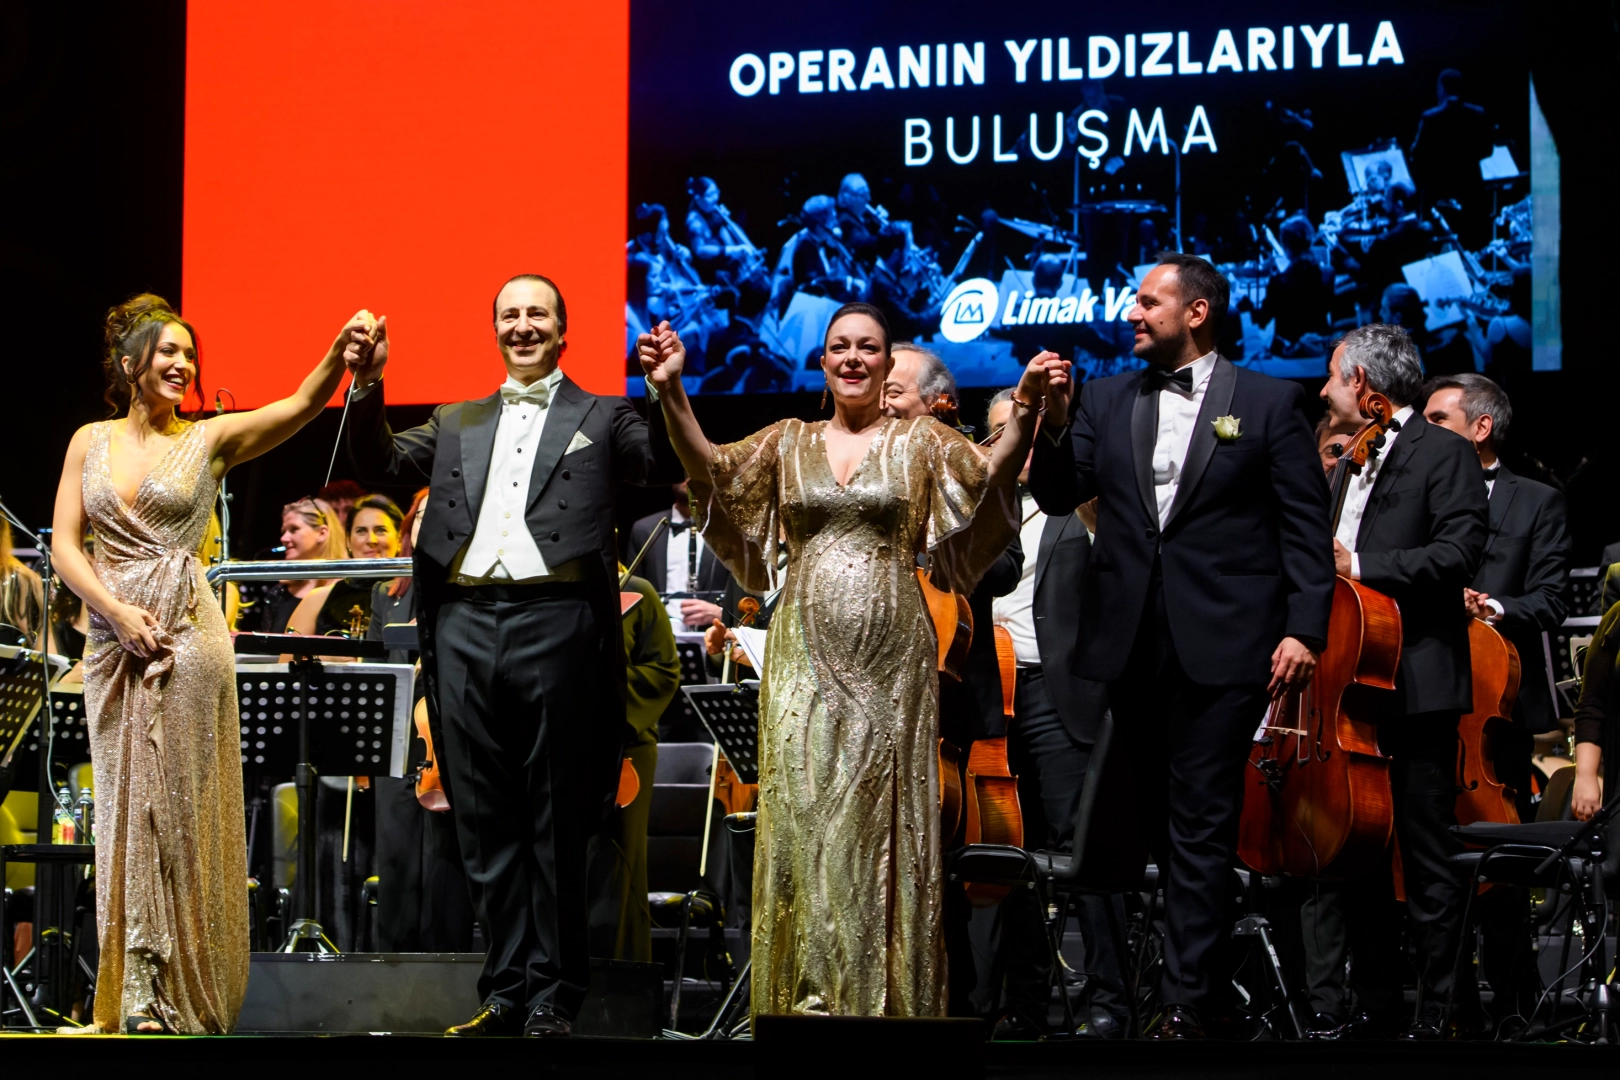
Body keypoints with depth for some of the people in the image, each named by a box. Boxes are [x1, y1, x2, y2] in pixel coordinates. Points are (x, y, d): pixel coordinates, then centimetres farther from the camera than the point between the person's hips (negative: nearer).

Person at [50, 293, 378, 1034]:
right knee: (125, 805, 4)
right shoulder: (91, 442, 10)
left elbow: (301, 405, -11)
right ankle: (136, 984, 8)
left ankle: (179, 990, 0)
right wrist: (117, 611, -10)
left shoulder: (209, 440, 3)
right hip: (112, 637, 2)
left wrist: (342, 354, -30)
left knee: (176, 806, -4)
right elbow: (65, 545, 5)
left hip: (186, 635, -2)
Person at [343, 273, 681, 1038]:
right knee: (487, 828, 4)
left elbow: (666, 467, -2)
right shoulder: (457, 424, 22)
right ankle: (507, 990, 9)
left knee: (555, 825, -1)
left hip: (554, 621, -3)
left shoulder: (601, 417, 13)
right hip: (465, 623, 4)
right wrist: (368, 387, -2)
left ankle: (552, 996, 2)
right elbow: (381, 464, 12)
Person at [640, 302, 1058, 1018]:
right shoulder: (789, 442, 11)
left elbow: (994, 471, -9)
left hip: (890, 654, -1)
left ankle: (885, 997, 5)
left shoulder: (919, 441, 6)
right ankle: (810, 994, 2)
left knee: (883, 816, 1)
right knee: (802, 812, -2)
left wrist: (1027, 406, -27)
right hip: (806, 655, 1)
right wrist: (671, 393, -18)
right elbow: (710, 467, -3)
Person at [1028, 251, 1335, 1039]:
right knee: (1157, 819, 10)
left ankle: (1186, 1002, -7)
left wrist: (1303, 627, -10)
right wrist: (1052, 423, -9)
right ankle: (1205, 969, 20)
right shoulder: (1107, 401, 12)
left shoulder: (1268, 403, 1)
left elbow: (1307, 524, -2)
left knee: (1199, 826, -6)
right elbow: (1058, 498, 7)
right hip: (1132, 642, 5)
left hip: (1220, 643, -5)